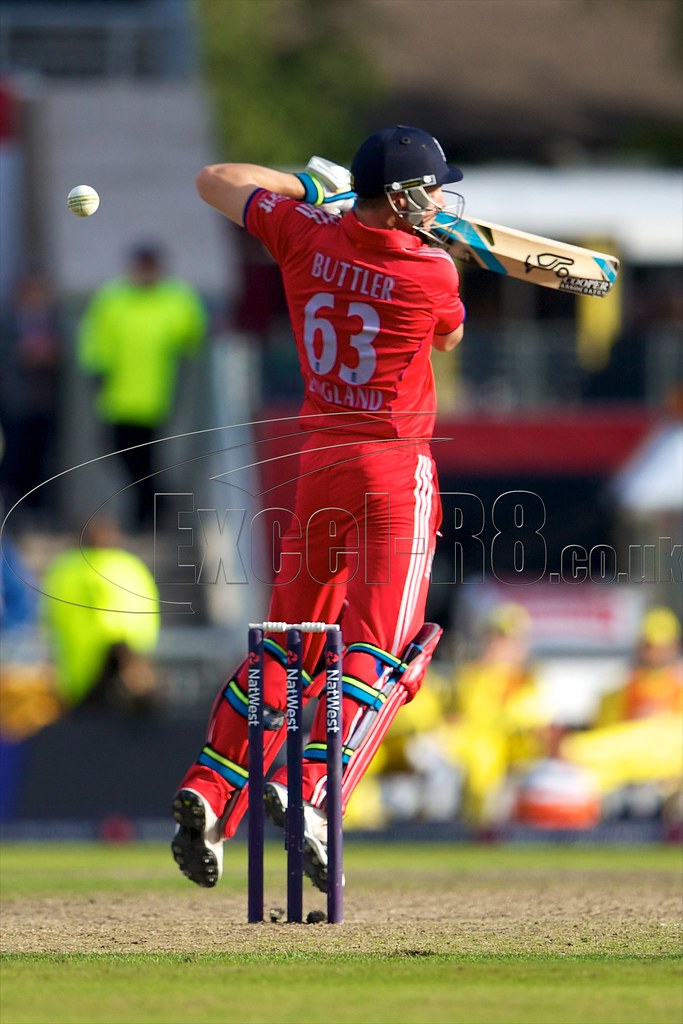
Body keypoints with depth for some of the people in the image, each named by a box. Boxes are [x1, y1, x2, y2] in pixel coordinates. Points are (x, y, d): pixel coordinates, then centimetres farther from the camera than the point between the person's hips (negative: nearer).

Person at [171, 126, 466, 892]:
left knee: (288, 637, 15)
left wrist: (313, 185, 25)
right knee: (378, 647, -12)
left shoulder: (305, 234, 0)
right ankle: (310, 793, -31)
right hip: (395, 464, -6)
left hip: (318, 458, 6)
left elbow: (214, 181, 16)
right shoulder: (432, 273, -11)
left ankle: (208, 793, 4)